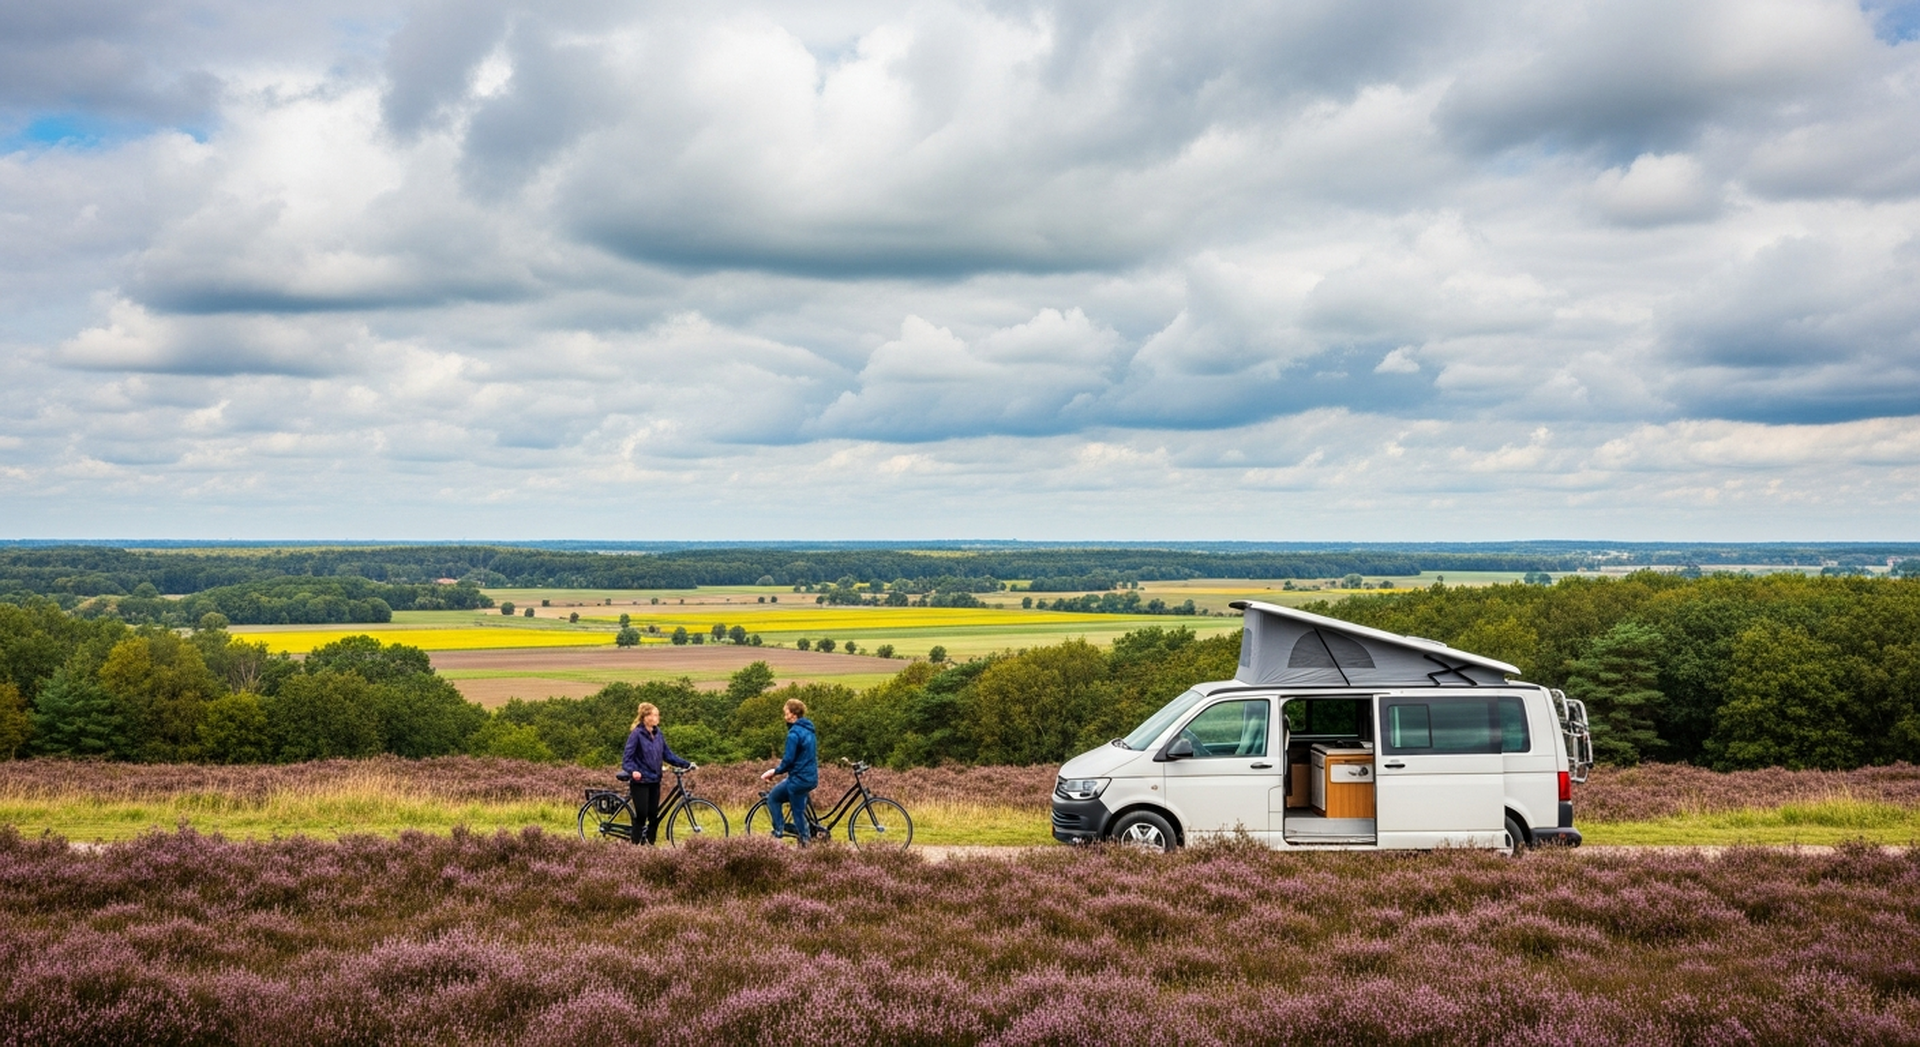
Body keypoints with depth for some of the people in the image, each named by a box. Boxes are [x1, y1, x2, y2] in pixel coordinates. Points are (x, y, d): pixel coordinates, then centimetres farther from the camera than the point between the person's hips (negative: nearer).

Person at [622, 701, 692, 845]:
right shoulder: (637, 734, -12)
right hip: (640, 781, -6)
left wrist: (685, 764, 3)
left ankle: (649, 844, 16)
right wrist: (633, 771, -33)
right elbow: (627, 759, -14)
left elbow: (668, 754, 12)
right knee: (641, 815, -5)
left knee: (654, 815, 6)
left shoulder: (658, 734, 7)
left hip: (654, 781, 6)